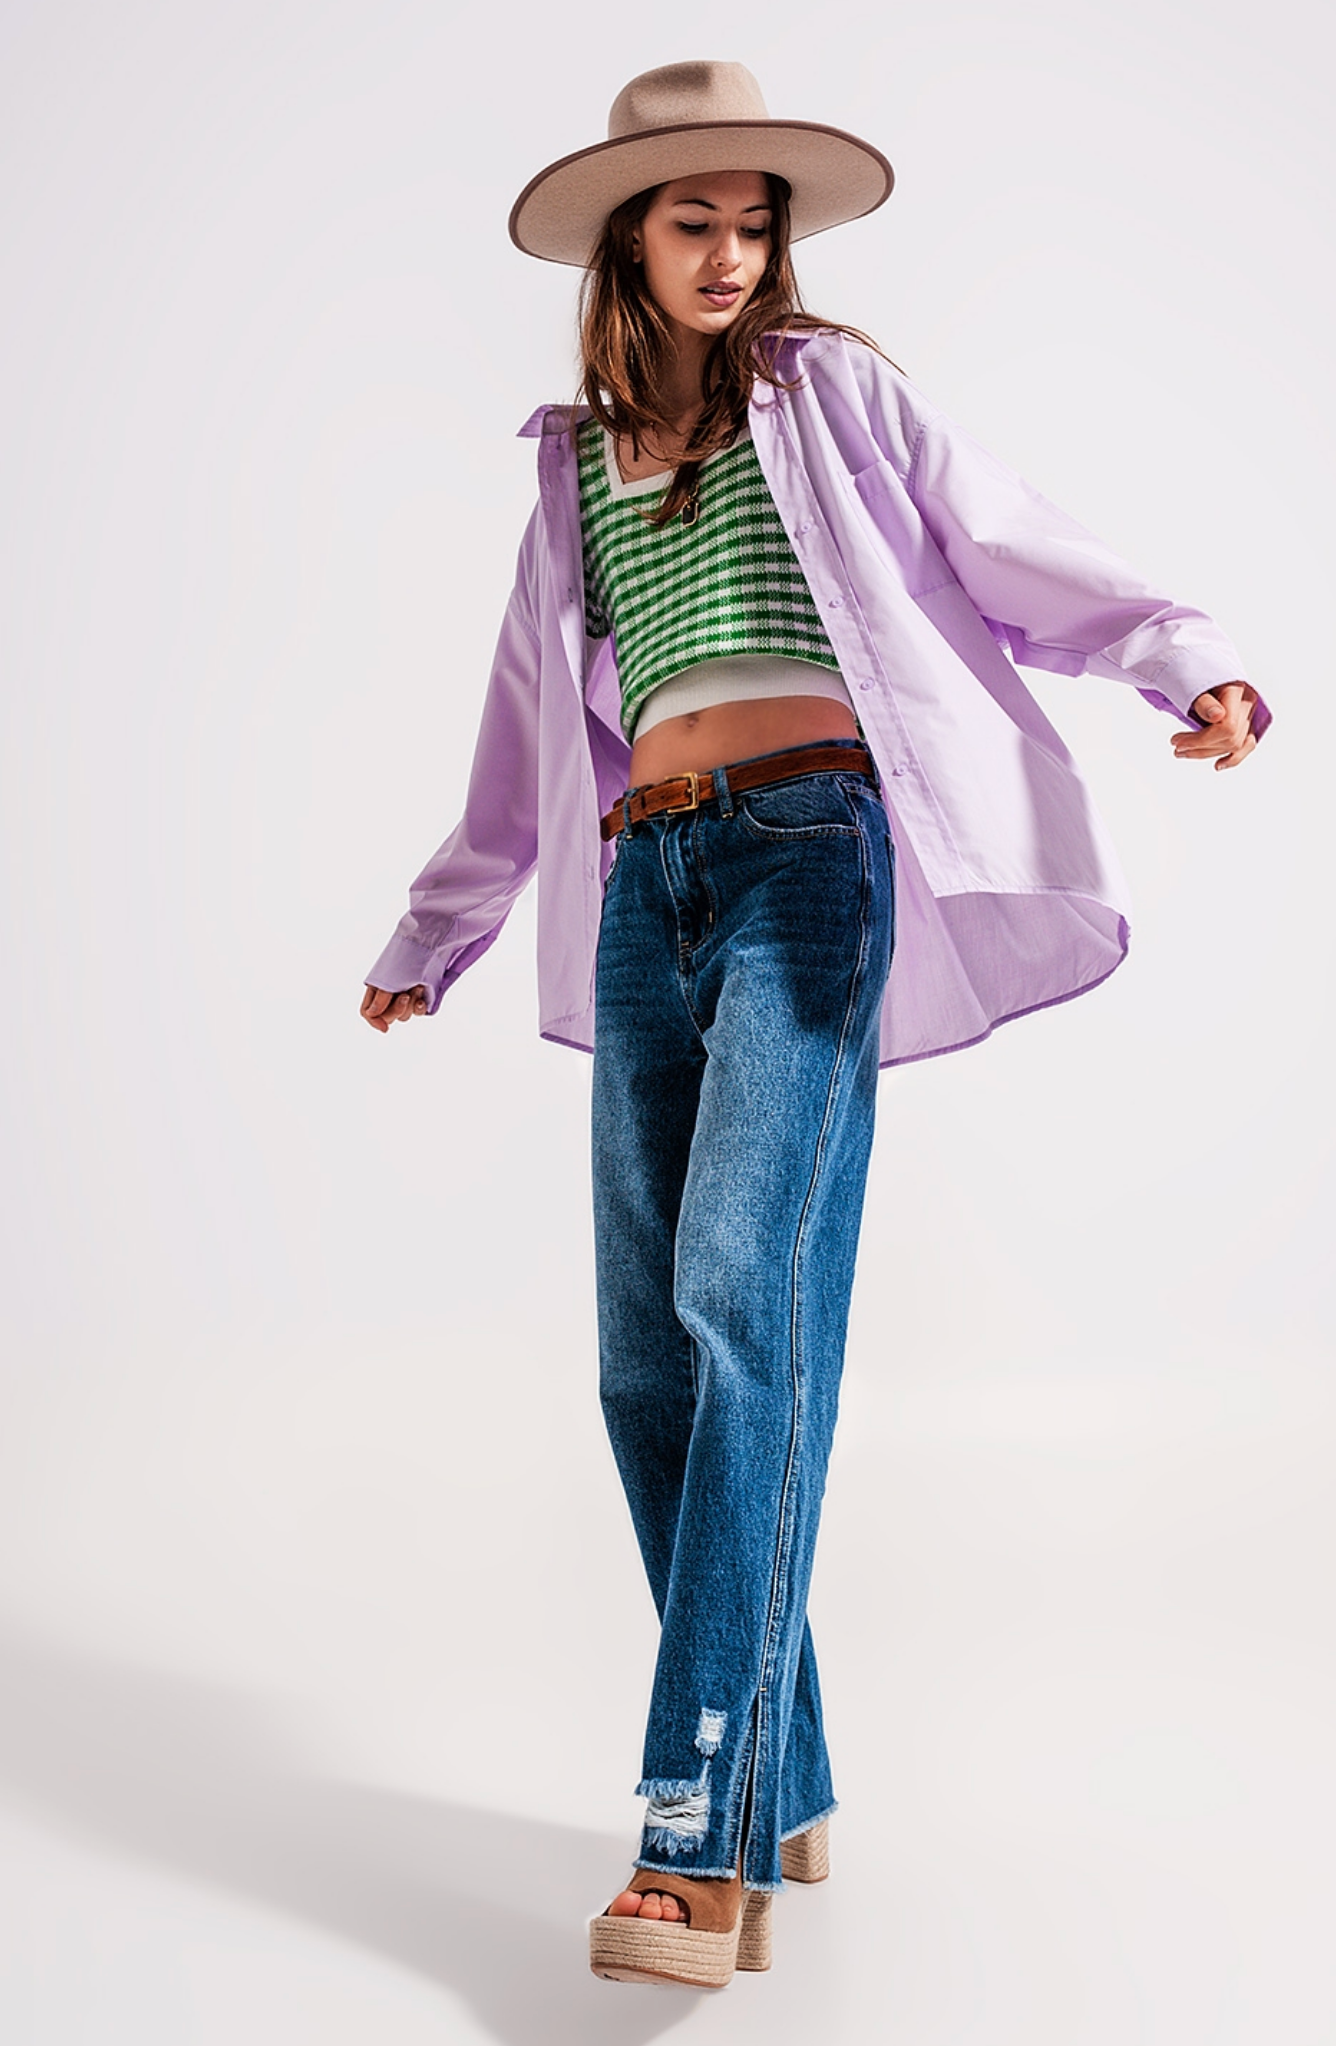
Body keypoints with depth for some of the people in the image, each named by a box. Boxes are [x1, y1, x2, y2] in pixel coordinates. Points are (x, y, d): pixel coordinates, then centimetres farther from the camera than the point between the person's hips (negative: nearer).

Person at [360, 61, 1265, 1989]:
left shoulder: (830, 388, 12)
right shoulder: (576, 462, 22)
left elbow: (1020, 553, 7)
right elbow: (532, 728, 30)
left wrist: (1193, 662, -11)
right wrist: (436, 936, 37)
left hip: (809, 847, -5)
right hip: (647, 885, 5)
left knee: (744, 1293, -21)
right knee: (651, 1364, -1)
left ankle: (703, 1833, -22)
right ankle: (784, 1792, 10)